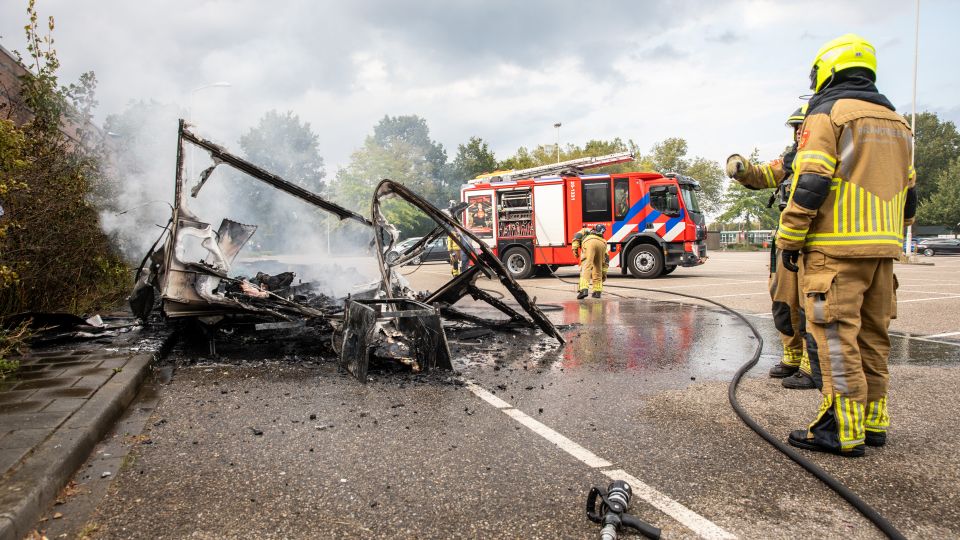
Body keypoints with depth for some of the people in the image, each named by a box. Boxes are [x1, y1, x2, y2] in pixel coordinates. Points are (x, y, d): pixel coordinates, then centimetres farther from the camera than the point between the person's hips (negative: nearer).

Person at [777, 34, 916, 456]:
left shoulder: (827, 113, -5)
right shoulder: (896, 122, 20)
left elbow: (809, 185, -14)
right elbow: (908, 194, 21)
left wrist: (789, 239, -9)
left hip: (836, 248, -8)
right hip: (882, 249, 8)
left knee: (835, 335, -6)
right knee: (871, 335, 13)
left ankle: (841, 429, -4)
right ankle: (873, 422, 20)